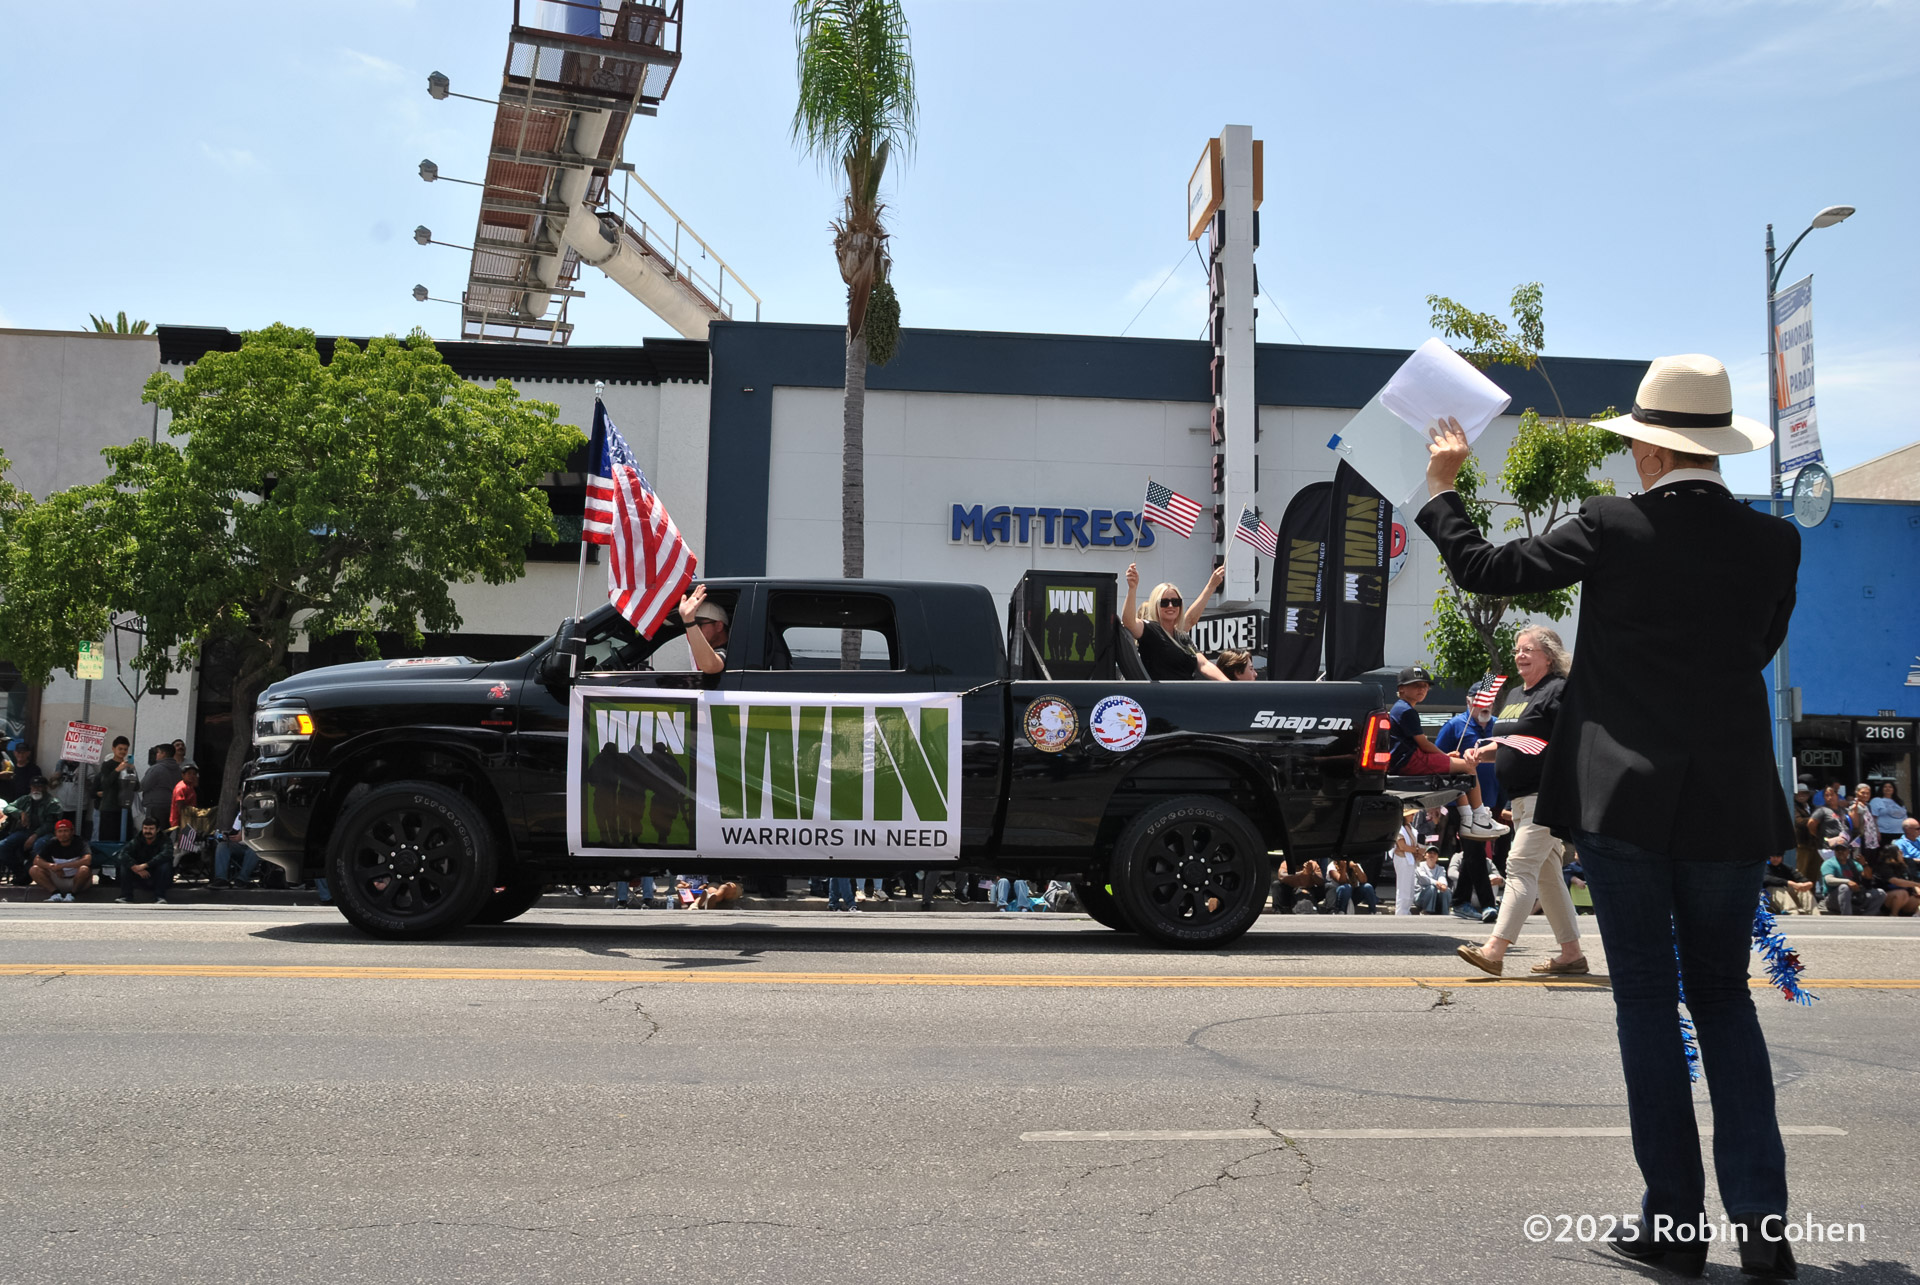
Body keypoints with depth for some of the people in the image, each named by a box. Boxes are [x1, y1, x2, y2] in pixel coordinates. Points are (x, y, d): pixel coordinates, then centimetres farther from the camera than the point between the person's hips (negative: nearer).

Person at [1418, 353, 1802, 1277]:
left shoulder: (1612, 527, -8)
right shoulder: (1771, 543, 1)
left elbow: (1484, 570, -3)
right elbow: (1760, 647, 13)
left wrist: (1442, 488, 11)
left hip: (1624, 798, -3)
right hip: (1730, 806, 3)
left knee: (1647, 1001, 6)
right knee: (1724, 997, 15)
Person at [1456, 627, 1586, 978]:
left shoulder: (1558, 691, -9)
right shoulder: (1519, 695, 19)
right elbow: (1512, 747, 28)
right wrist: (1484, 752, 9)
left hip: (1547, 799, -10)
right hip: (1523, 799, 10)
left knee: (1521, 867, -16)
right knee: (1546, 875, 12)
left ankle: (1495, 950, -22)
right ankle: (1572, 953, 18)